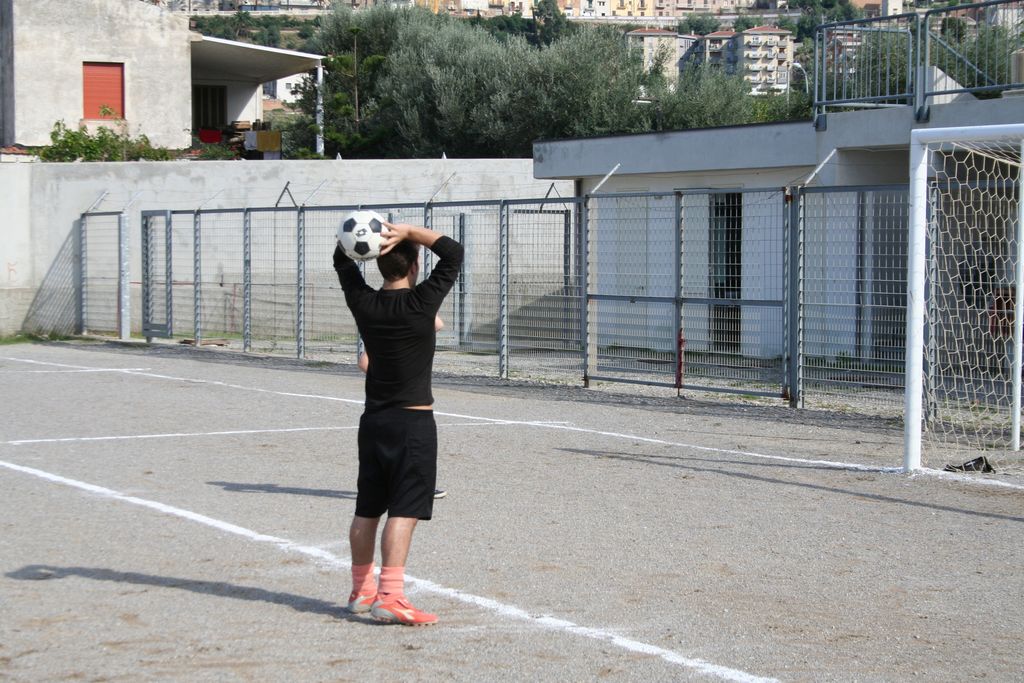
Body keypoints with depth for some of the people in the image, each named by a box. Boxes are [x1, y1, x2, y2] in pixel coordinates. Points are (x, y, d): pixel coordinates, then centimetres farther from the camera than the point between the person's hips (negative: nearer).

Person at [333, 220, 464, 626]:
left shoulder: (364, 303, 0)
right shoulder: (421, 303, -14)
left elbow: (342, 262, 16)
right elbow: (453, 252, -8)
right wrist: (409, 232, -12)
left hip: (373, 420, 6)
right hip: (413, 421, -6)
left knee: (367, 509, 13)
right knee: (404, 509, -9)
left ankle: (361, 590, 25)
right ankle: (389, 595, -17)